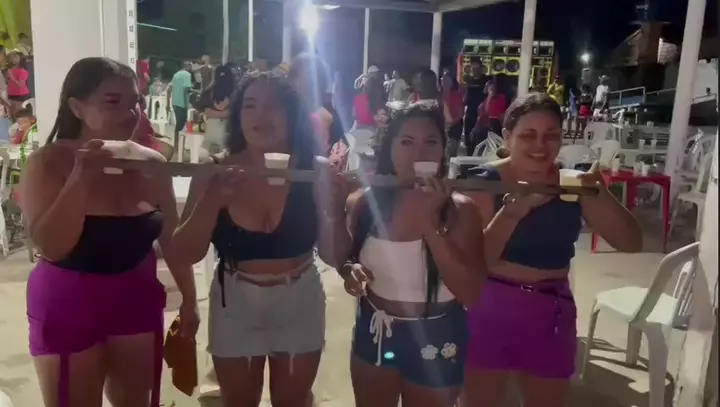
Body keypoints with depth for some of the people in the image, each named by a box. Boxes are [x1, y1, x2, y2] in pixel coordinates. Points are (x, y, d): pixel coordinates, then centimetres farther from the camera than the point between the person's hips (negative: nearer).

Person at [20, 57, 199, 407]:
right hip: (67, 305, -3)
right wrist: (81, 178, -30)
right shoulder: (48, 162, -14)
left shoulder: (151, 163, -5)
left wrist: (188, 299, 8)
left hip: (137, 301, 3)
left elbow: (171, 238, 4)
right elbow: (51, 247, -23)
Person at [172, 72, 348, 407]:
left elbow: (333, 256, -9)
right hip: (235, 306, 1)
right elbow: (186, 255, -12)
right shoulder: (215, 172, -11)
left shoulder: (315, 171, -13)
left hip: (299, 306, 0)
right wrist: (212, 201, -26)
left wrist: (335, 208, -26)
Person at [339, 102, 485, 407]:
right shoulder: (366, 202, -9)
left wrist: (431, 224, -29)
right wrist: (350, 271, -15)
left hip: (435, 341, -2)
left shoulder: (460, 210, -16)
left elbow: (472, 295, -24)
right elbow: (346, 257, 8)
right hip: (373, 333, 3)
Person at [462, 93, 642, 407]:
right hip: (490, 309, -3)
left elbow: (631, 243, -5)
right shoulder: (486, 181, -11)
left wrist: (601, 194, -21)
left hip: (552, 311, 3)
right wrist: (513, 210, -33)